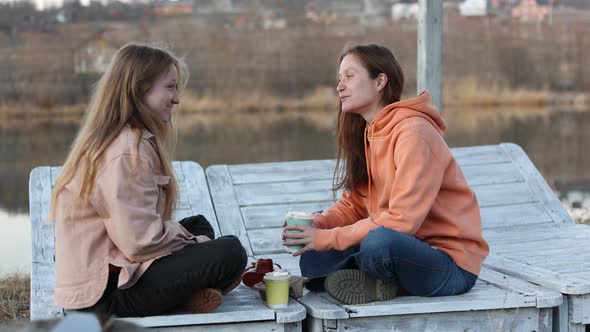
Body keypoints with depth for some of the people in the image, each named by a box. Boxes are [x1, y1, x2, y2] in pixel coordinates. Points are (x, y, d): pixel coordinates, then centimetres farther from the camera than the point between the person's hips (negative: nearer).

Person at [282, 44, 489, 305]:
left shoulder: (413, 132, -19)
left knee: (379, 242, -36)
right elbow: (353, 204, 12)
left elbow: (402, 220, -25)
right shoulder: (367, 133, 10)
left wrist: (327, 238, -22)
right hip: (410, 249, 8)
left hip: (452, 266, -8)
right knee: (312, 260, -3)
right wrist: (318, 223, -10)